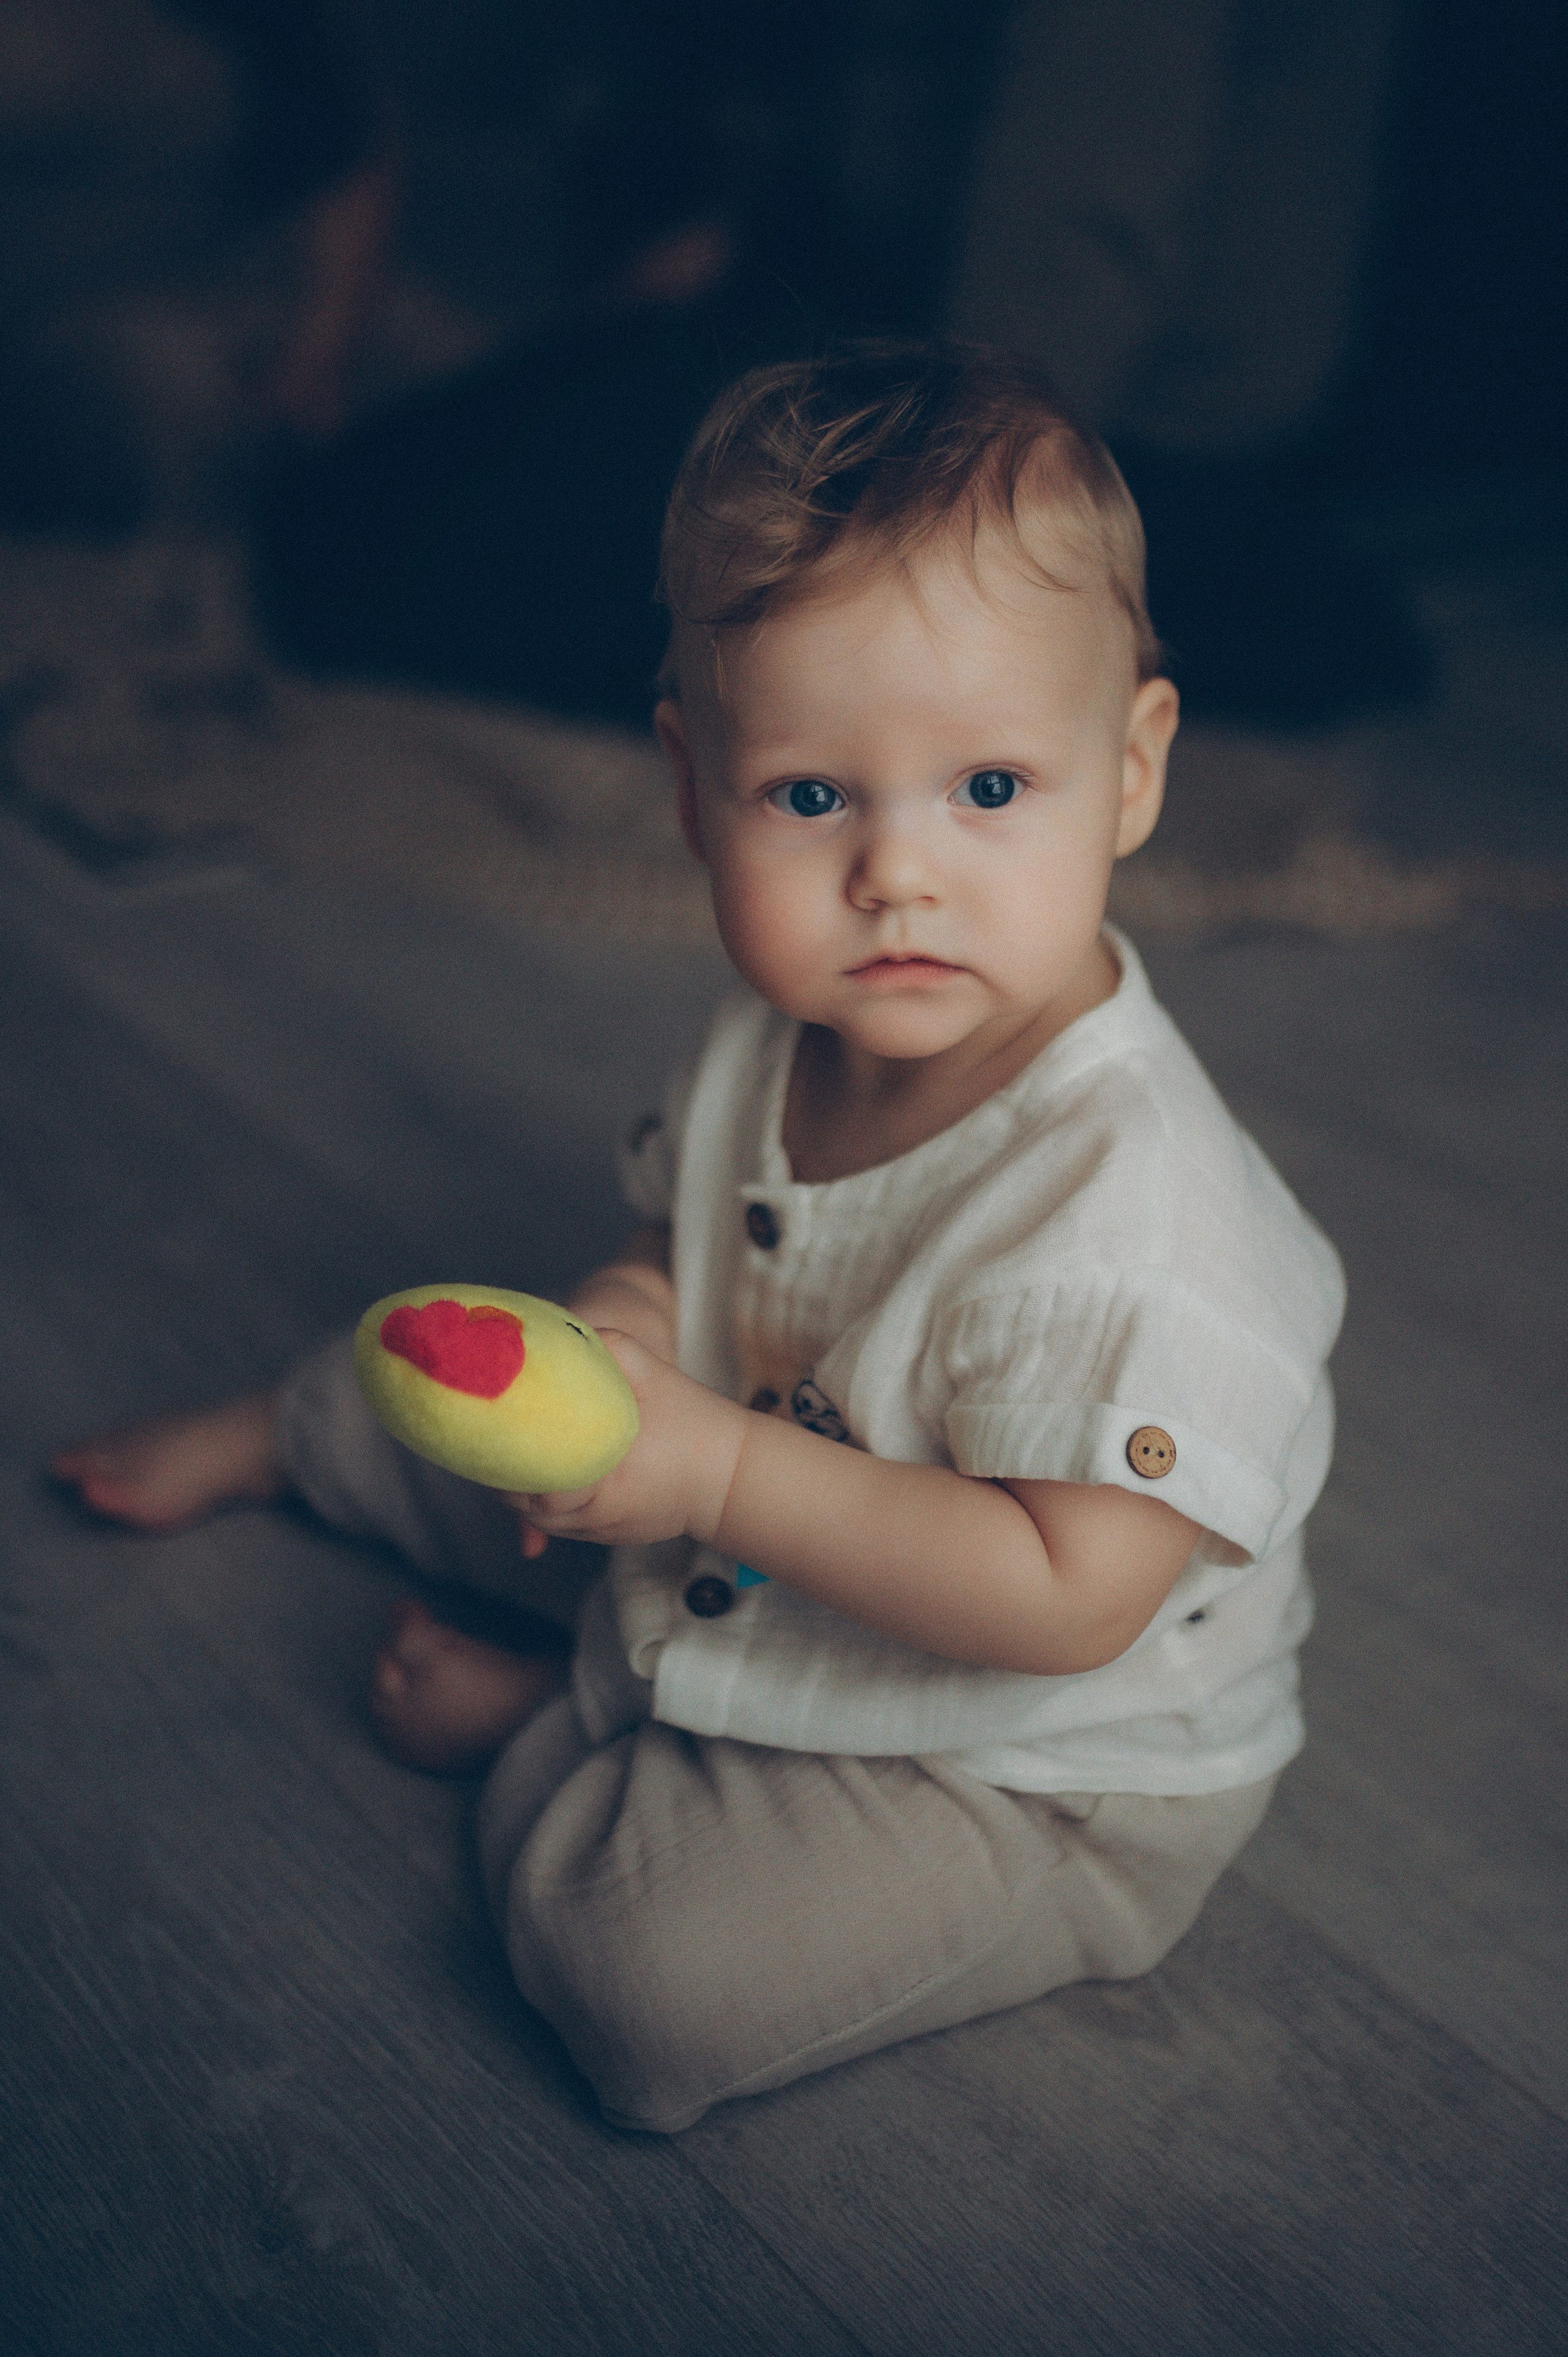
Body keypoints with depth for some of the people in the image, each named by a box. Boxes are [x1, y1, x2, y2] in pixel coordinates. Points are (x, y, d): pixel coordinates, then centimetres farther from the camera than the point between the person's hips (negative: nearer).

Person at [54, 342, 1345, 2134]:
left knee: (643, 1963, -24)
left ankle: (544, 1726, 7)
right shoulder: (786, 1035, -12)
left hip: (1042, 1769, -7)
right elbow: (687, 1233, 6)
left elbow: (1065, 1598, -34)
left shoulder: (1134, 1223, -37)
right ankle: (277, 1436, 51)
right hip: (751, 1559, 7)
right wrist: (634, 1332, -18)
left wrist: (727, 1477, -37)